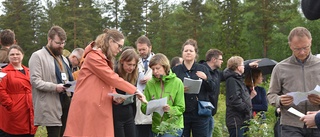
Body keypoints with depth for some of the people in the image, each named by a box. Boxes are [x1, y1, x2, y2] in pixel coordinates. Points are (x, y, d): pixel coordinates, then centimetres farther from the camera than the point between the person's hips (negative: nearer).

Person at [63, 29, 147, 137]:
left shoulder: (107, 60, 21)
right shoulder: (93, 56, -8)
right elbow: (112, 78, -13)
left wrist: (115, 97, -4)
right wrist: (135, 91, -10)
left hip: (101, 112, 9)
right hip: (86, 110, -9)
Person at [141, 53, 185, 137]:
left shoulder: (177, 83, -6)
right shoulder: (150, 83, 0)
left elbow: (180, 108, -6)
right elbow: (143, 108, -1)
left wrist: (170, 109, -25)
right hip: (156, 127, 4)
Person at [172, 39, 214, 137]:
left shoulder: (203, 69, 9)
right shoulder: (176, 70, 7)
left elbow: (212, 89, 5)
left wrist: (206, 78, -13)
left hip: (200, 113, 1)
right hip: (181, 113, -1)